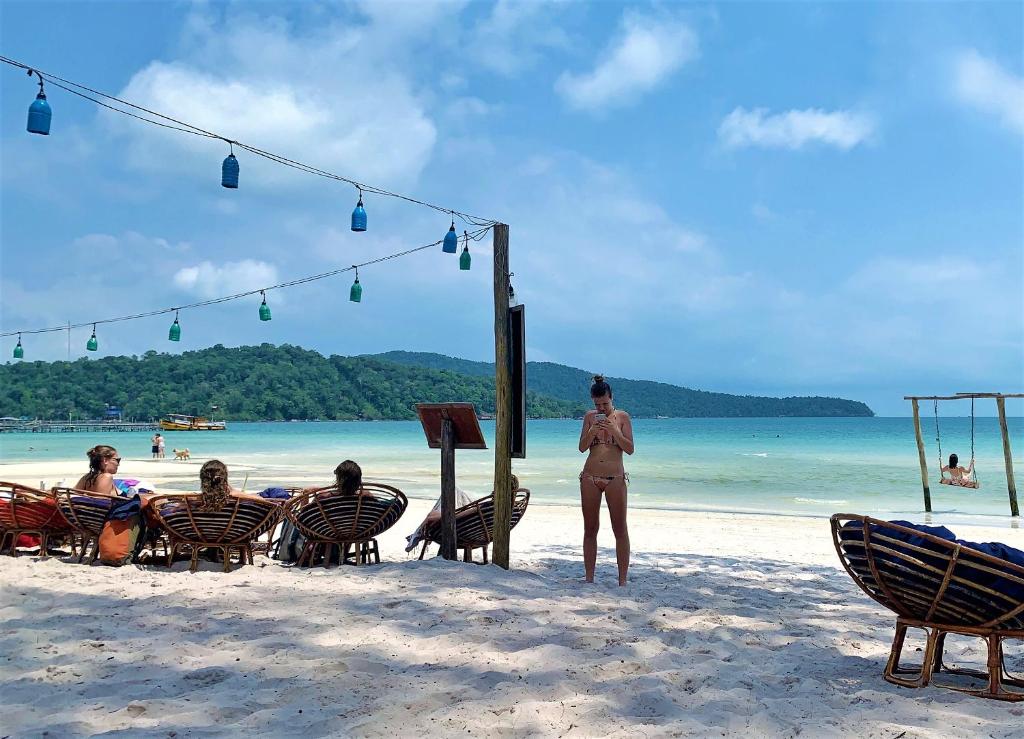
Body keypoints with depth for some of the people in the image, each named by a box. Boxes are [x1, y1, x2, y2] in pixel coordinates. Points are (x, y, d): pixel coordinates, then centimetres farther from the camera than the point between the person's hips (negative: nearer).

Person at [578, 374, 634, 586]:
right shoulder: (590, 417, 6)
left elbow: (630, 449, -5)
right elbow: (582, 448, 4)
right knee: (590, 529, 5)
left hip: (615, 478, -2)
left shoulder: (622, 417, 0)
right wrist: (593, 430, -13)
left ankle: (622, 580, 4)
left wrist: (613, 430, -17)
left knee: (620, 529, -2)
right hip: (590, 477, 2)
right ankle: (589, 578, 13)